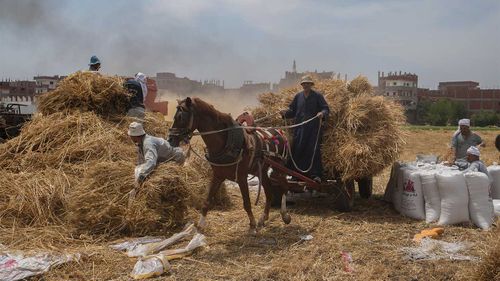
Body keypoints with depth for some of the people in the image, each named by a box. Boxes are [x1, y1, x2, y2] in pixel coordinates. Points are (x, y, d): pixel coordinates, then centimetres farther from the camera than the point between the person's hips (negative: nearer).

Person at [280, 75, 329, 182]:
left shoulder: (317, 96, 2)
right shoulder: (298, 96, 12)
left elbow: (326, 109, -2)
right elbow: (292, 111, 14)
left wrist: (322, 113, -23)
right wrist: (285, 113, -4)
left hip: (313, 129, -3)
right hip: (299, 128, 3)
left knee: (313, 150, -6)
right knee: (297, 150, 3)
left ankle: (315, 174, -3)